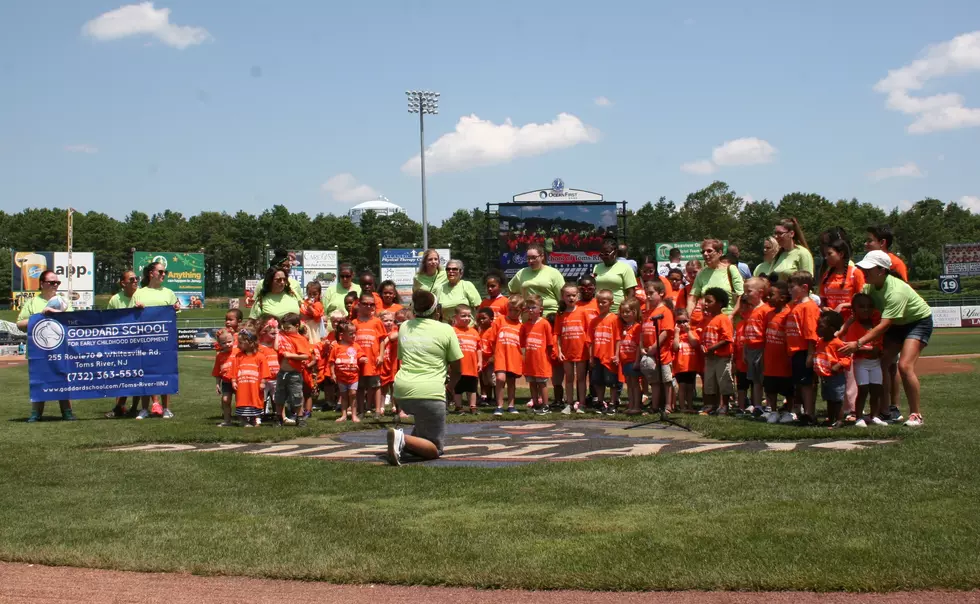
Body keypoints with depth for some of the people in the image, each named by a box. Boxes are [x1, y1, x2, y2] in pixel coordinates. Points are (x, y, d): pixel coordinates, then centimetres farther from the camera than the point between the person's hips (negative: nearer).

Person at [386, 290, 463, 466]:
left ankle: (410, 440, 13)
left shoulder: (404, 327, 14)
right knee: (435, 450, 4)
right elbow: (457, 369, 6)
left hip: (402, 391, 6)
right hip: (429, 393, -6)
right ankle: (403, 439, -25)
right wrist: (450, 385, 27)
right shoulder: (445, 330, 1)